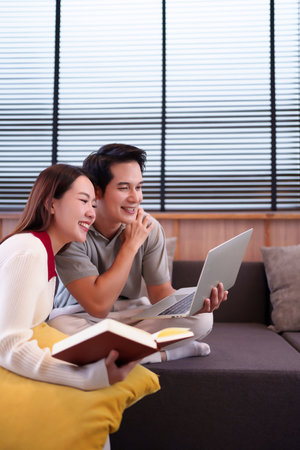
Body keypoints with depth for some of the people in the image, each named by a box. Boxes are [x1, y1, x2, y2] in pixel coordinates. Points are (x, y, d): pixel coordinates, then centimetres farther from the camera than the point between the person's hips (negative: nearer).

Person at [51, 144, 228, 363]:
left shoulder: (150, 228, -10)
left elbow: (161, 292, -8)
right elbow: (98, 306, -28)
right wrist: (131, 245, -26)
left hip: (132, 314, 3)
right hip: (82, 317, -2)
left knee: (201, 319, -18)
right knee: (60, 328, -37)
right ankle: (165, 353, -17)